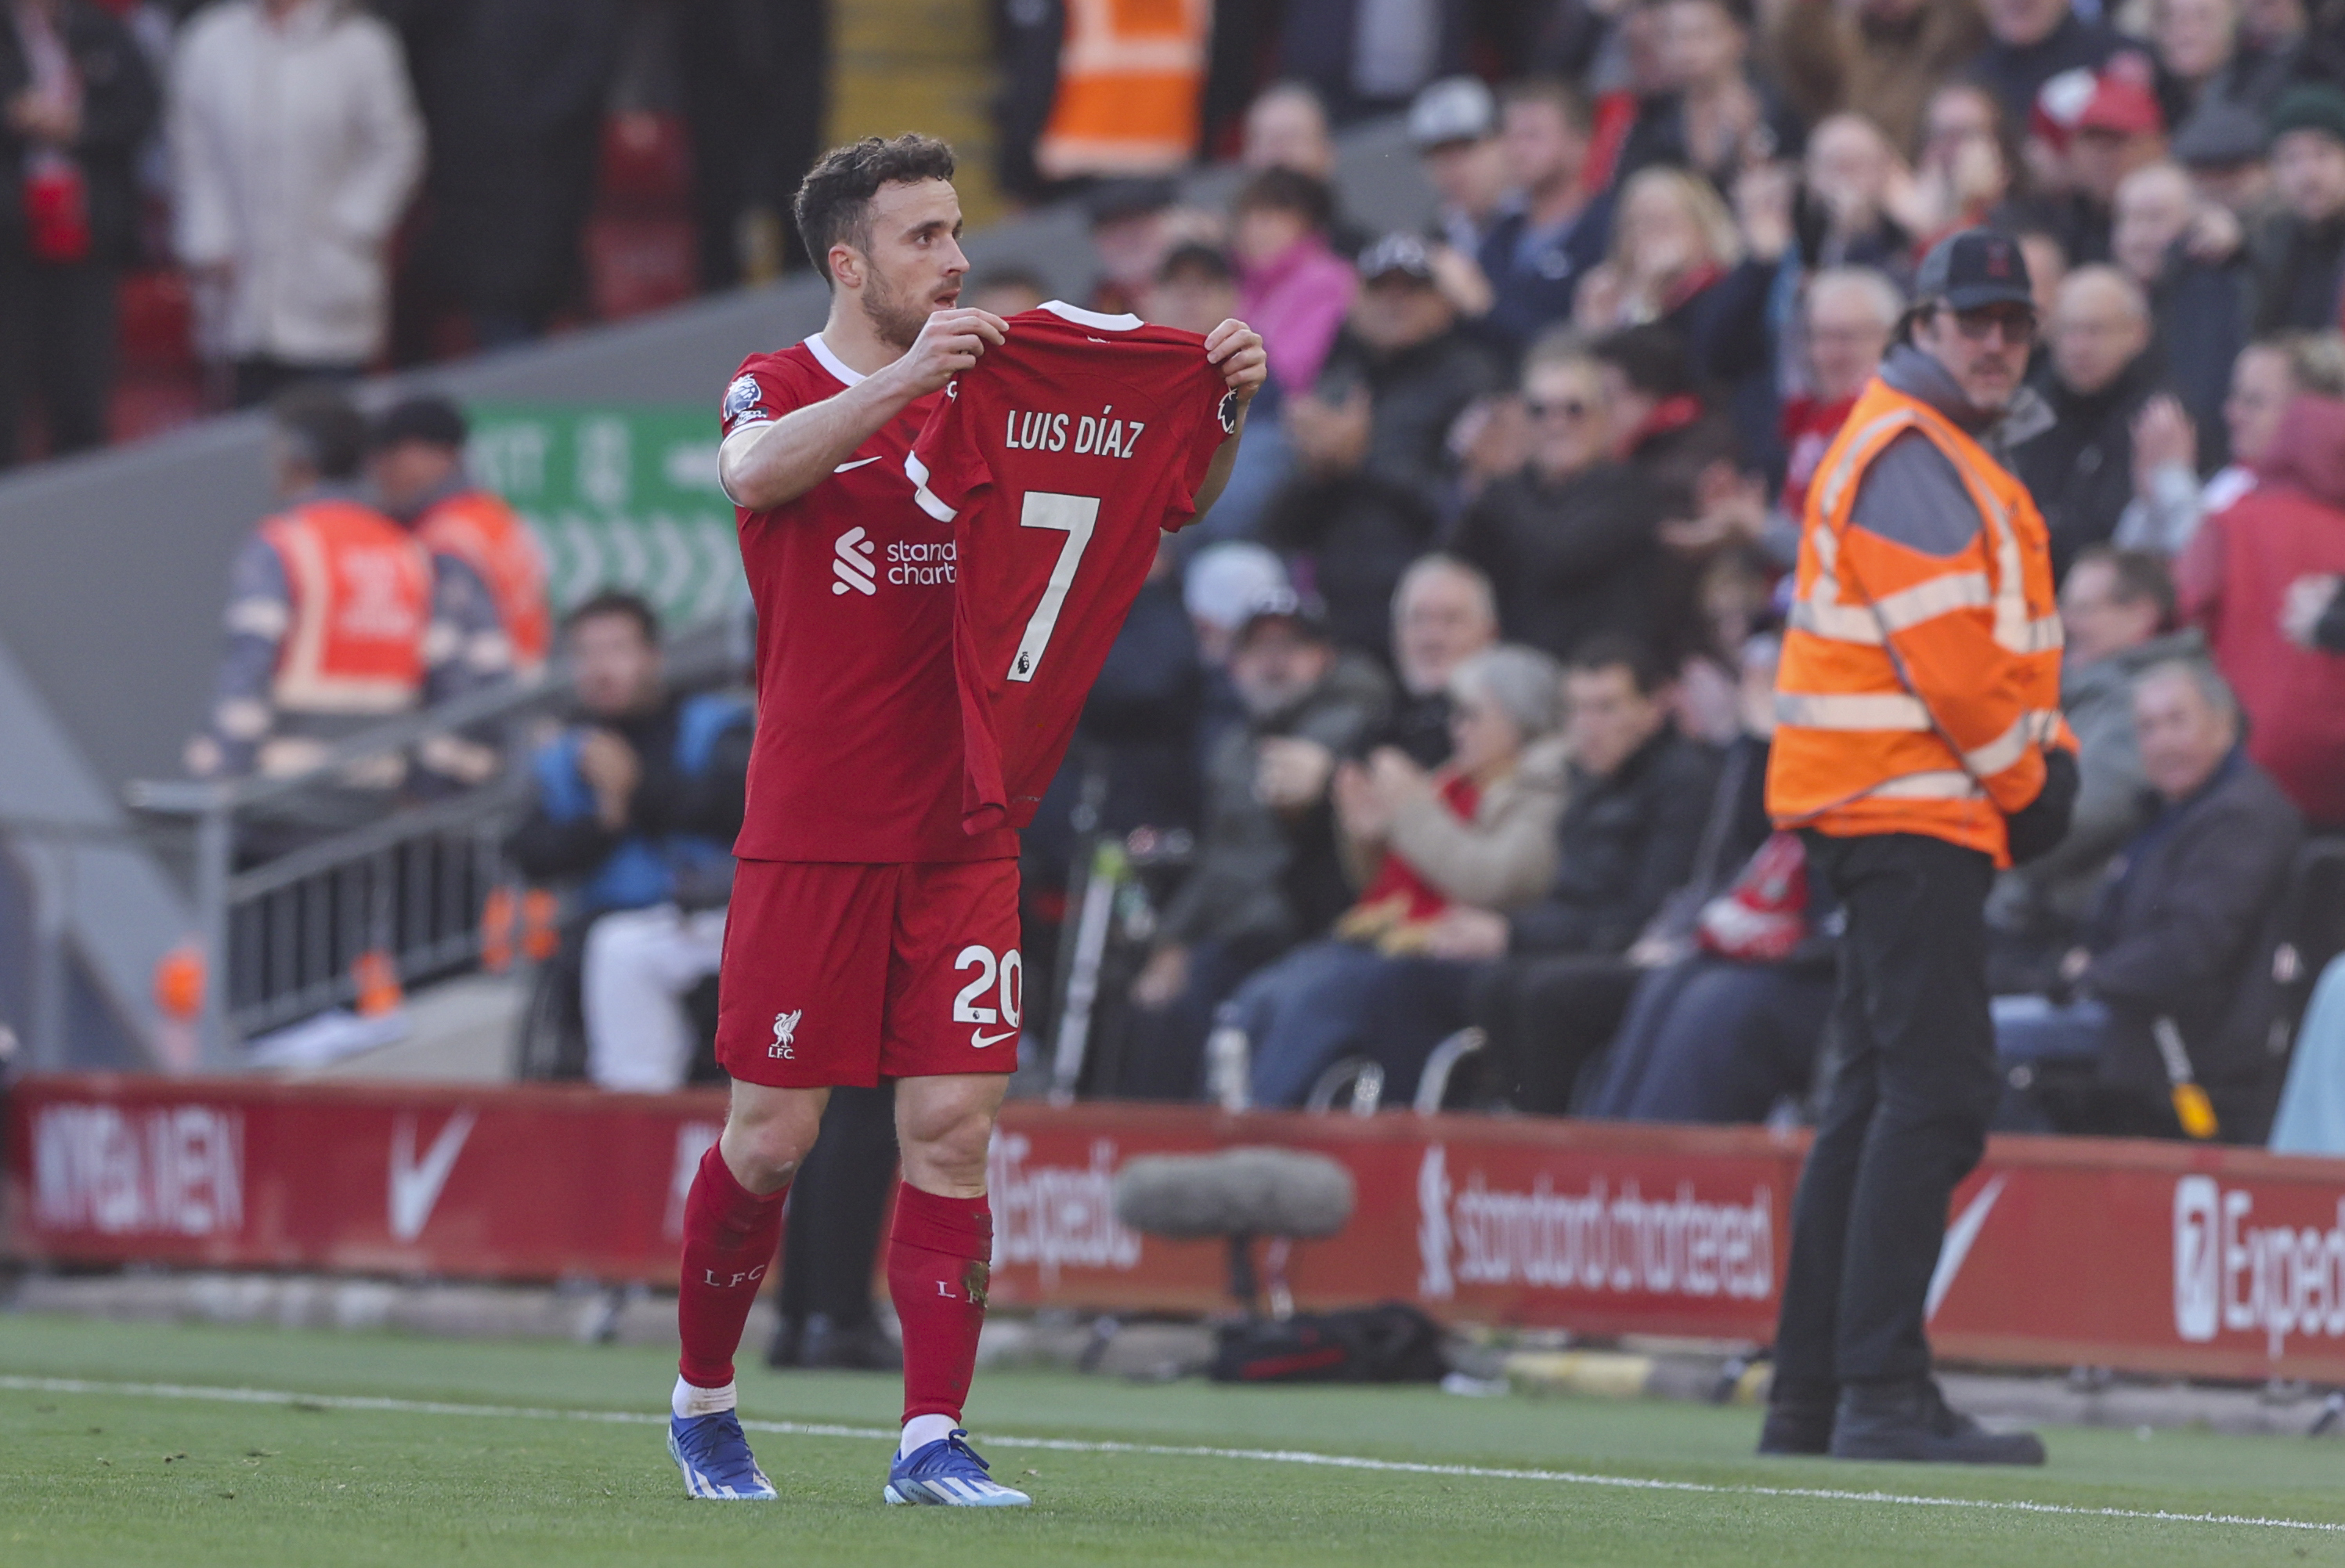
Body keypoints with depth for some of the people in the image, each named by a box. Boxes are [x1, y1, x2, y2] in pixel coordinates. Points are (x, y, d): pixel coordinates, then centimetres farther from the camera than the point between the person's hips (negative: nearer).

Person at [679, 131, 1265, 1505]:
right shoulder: (783, 389, -2)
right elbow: (755, 471, -27)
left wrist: (1224, 411, -13)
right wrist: (904, 377, -39)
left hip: (961, 833, 4)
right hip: (811, 833, -4)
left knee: (954, 1125, -4)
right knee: (771, 1135, 0)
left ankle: (934, 1435, -3)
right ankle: (702, 1401, 20)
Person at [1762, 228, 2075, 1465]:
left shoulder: (1947, 455, 22)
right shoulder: (1909, 453, -11)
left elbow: (1992, 648, 22)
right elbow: (1945, 652, -19)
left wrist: (2047, 752, 7)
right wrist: (2027, 774, -10)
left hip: (1891, 810, 11)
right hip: (1908, 805, -11)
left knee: (1878, 1101, 12)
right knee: (1936, 1094, -15)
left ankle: (1810, 1399, 14)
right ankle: (1881, 1391, -20)